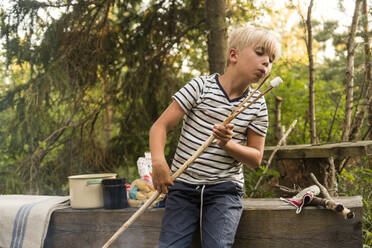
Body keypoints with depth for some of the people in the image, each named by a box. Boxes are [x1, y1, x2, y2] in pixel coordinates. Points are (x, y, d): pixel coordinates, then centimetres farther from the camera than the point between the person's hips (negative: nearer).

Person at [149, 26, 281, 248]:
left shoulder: (257, 105, 3)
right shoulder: (201, 86, -4)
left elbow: (256, 158, 5)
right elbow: (160, 126, -7)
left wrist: (228, 144, -15)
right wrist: (158, 161, -26)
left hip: (225, 189, 1)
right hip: (183, 185, -1)